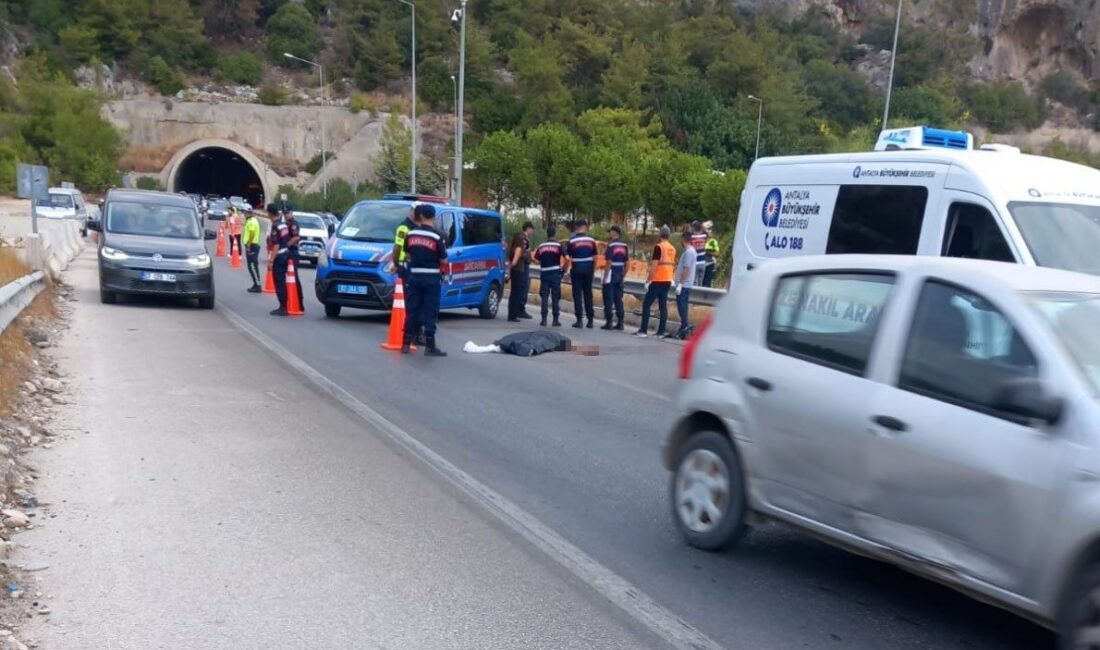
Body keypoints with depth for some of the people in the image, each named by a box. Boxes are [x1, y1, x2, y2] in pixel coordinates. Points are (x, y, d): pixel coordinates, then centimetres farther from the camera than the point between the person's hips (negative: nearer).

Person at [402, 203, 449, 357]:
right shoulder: (436, 237, -11)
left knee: (411, 310, 11)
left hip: (414, 276, 3)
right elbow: (444, 260, -7)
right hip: (431, 278, -3)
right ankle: (430, 346, 1)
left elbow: (407, 255, 10)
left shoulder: (410, 234, 0)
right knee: (430, 312, 1)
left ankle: (406, 344, 14)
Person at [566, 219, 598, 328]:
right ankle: (590, 320, 11)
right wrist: (593, 271, 14)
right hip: (588, 270, 3)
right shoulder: (591, 240, 2)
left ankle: (579, 320, 0)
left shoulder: (572, 241, -6)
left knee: (577, 295, 2)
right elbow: (594, 258, 4)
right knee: (588, 295, 10)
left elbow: (568, 259, -5)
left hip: (576, 270, -3)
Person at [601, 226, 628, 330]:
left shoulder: (611, 244, -13)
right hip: (620, 274, 6)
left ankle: (608, 322, 1)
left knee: (608, 299, 0)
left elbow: (609, 262, -16)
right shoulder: (624, 245, 7)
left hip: (611, 273, -6)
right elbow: (627, 262, 9)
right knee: (618, 299, 11)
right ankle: (620, 322, 12)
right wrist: (623, 276, 17)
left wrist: (605, 276, -12)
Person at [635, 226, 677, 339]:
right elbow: (673, 266, 15)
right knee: (663, 306, 9)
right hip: (668, 281, 7)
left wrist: (648, 281, -11)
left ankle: (643, 331, -4)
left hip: (657, 281, -7)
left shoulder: (659, 247, -12)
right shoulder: (673, 249, 9)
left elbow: (654, 266, -16)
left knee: (646, 304, -1)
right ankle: (661, 332, 7)